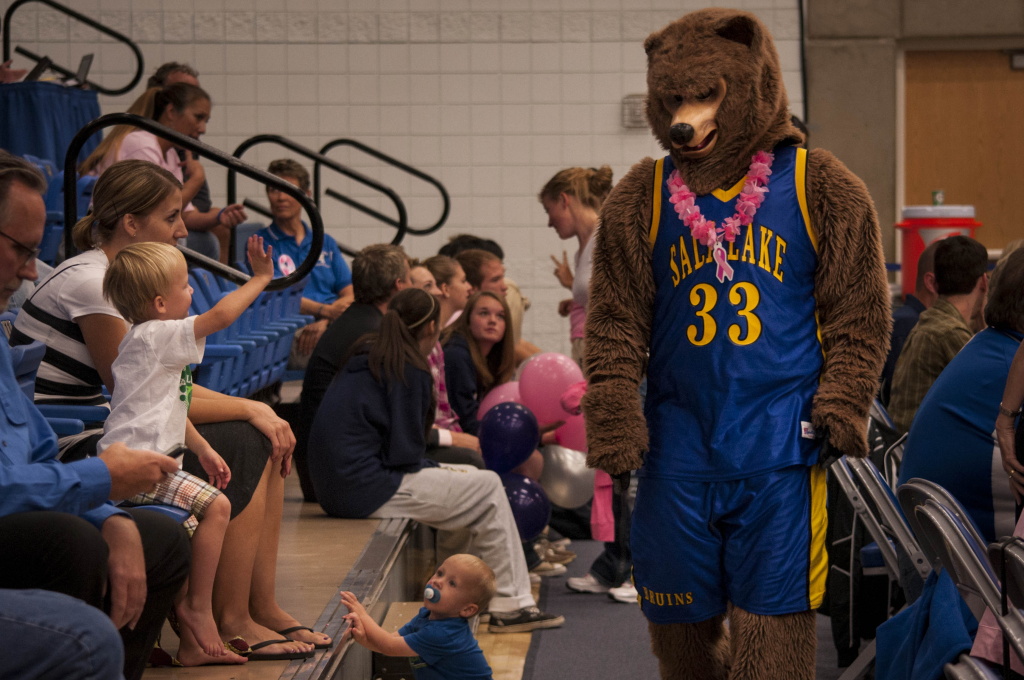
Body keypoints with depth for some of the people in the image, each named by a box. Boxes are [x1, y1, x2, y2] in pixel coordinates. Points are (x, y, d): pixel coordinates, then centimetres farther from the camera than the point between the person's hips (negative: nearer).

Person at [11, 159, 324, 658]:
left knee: (264, 440, 2)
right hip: (64, 456, -10)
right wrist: (248, 410, -12)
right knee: (244, 447, -15)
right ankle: (230, 621, -8)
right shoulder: (87, 282, -18)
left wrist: (256, 409, -3)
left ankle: (262, 607, 1)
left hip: (96, 436, 10)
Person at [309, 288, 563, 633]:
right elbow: (404, 454, -15)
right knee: (488, 488, 2)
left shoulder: (366, 358, 15)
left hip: (339, 485, 9)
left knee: (469, 478, 21)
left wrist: (436, 468, 12)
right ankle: (510, 604, 4)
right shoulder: (409, 370, -12)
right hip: (369, 490, -9)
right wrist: (437, 469, 5)